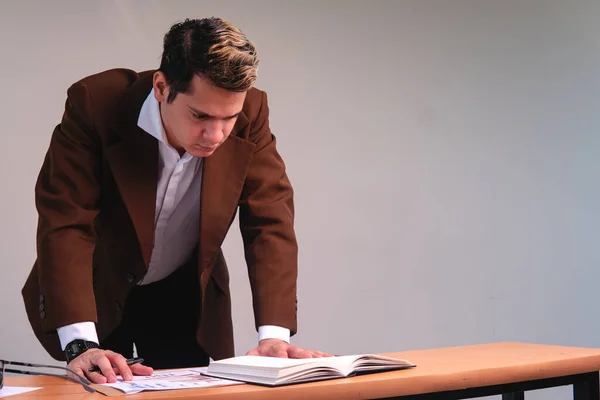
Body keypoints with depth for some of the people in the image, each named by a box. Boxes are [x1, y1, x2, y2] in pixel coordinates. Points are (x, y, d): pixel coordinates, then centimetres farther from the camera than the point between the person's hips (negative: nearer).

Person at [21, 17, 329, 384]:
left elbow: (270, 223, -19)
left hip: (184, 295, 2)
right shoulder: (94, 103, -28)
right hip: (96, 290, -2)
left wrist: (273, 335, -32)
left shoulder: (250, 115, -20)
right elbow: (65, 224, -32)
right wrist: (81, 345, -43)